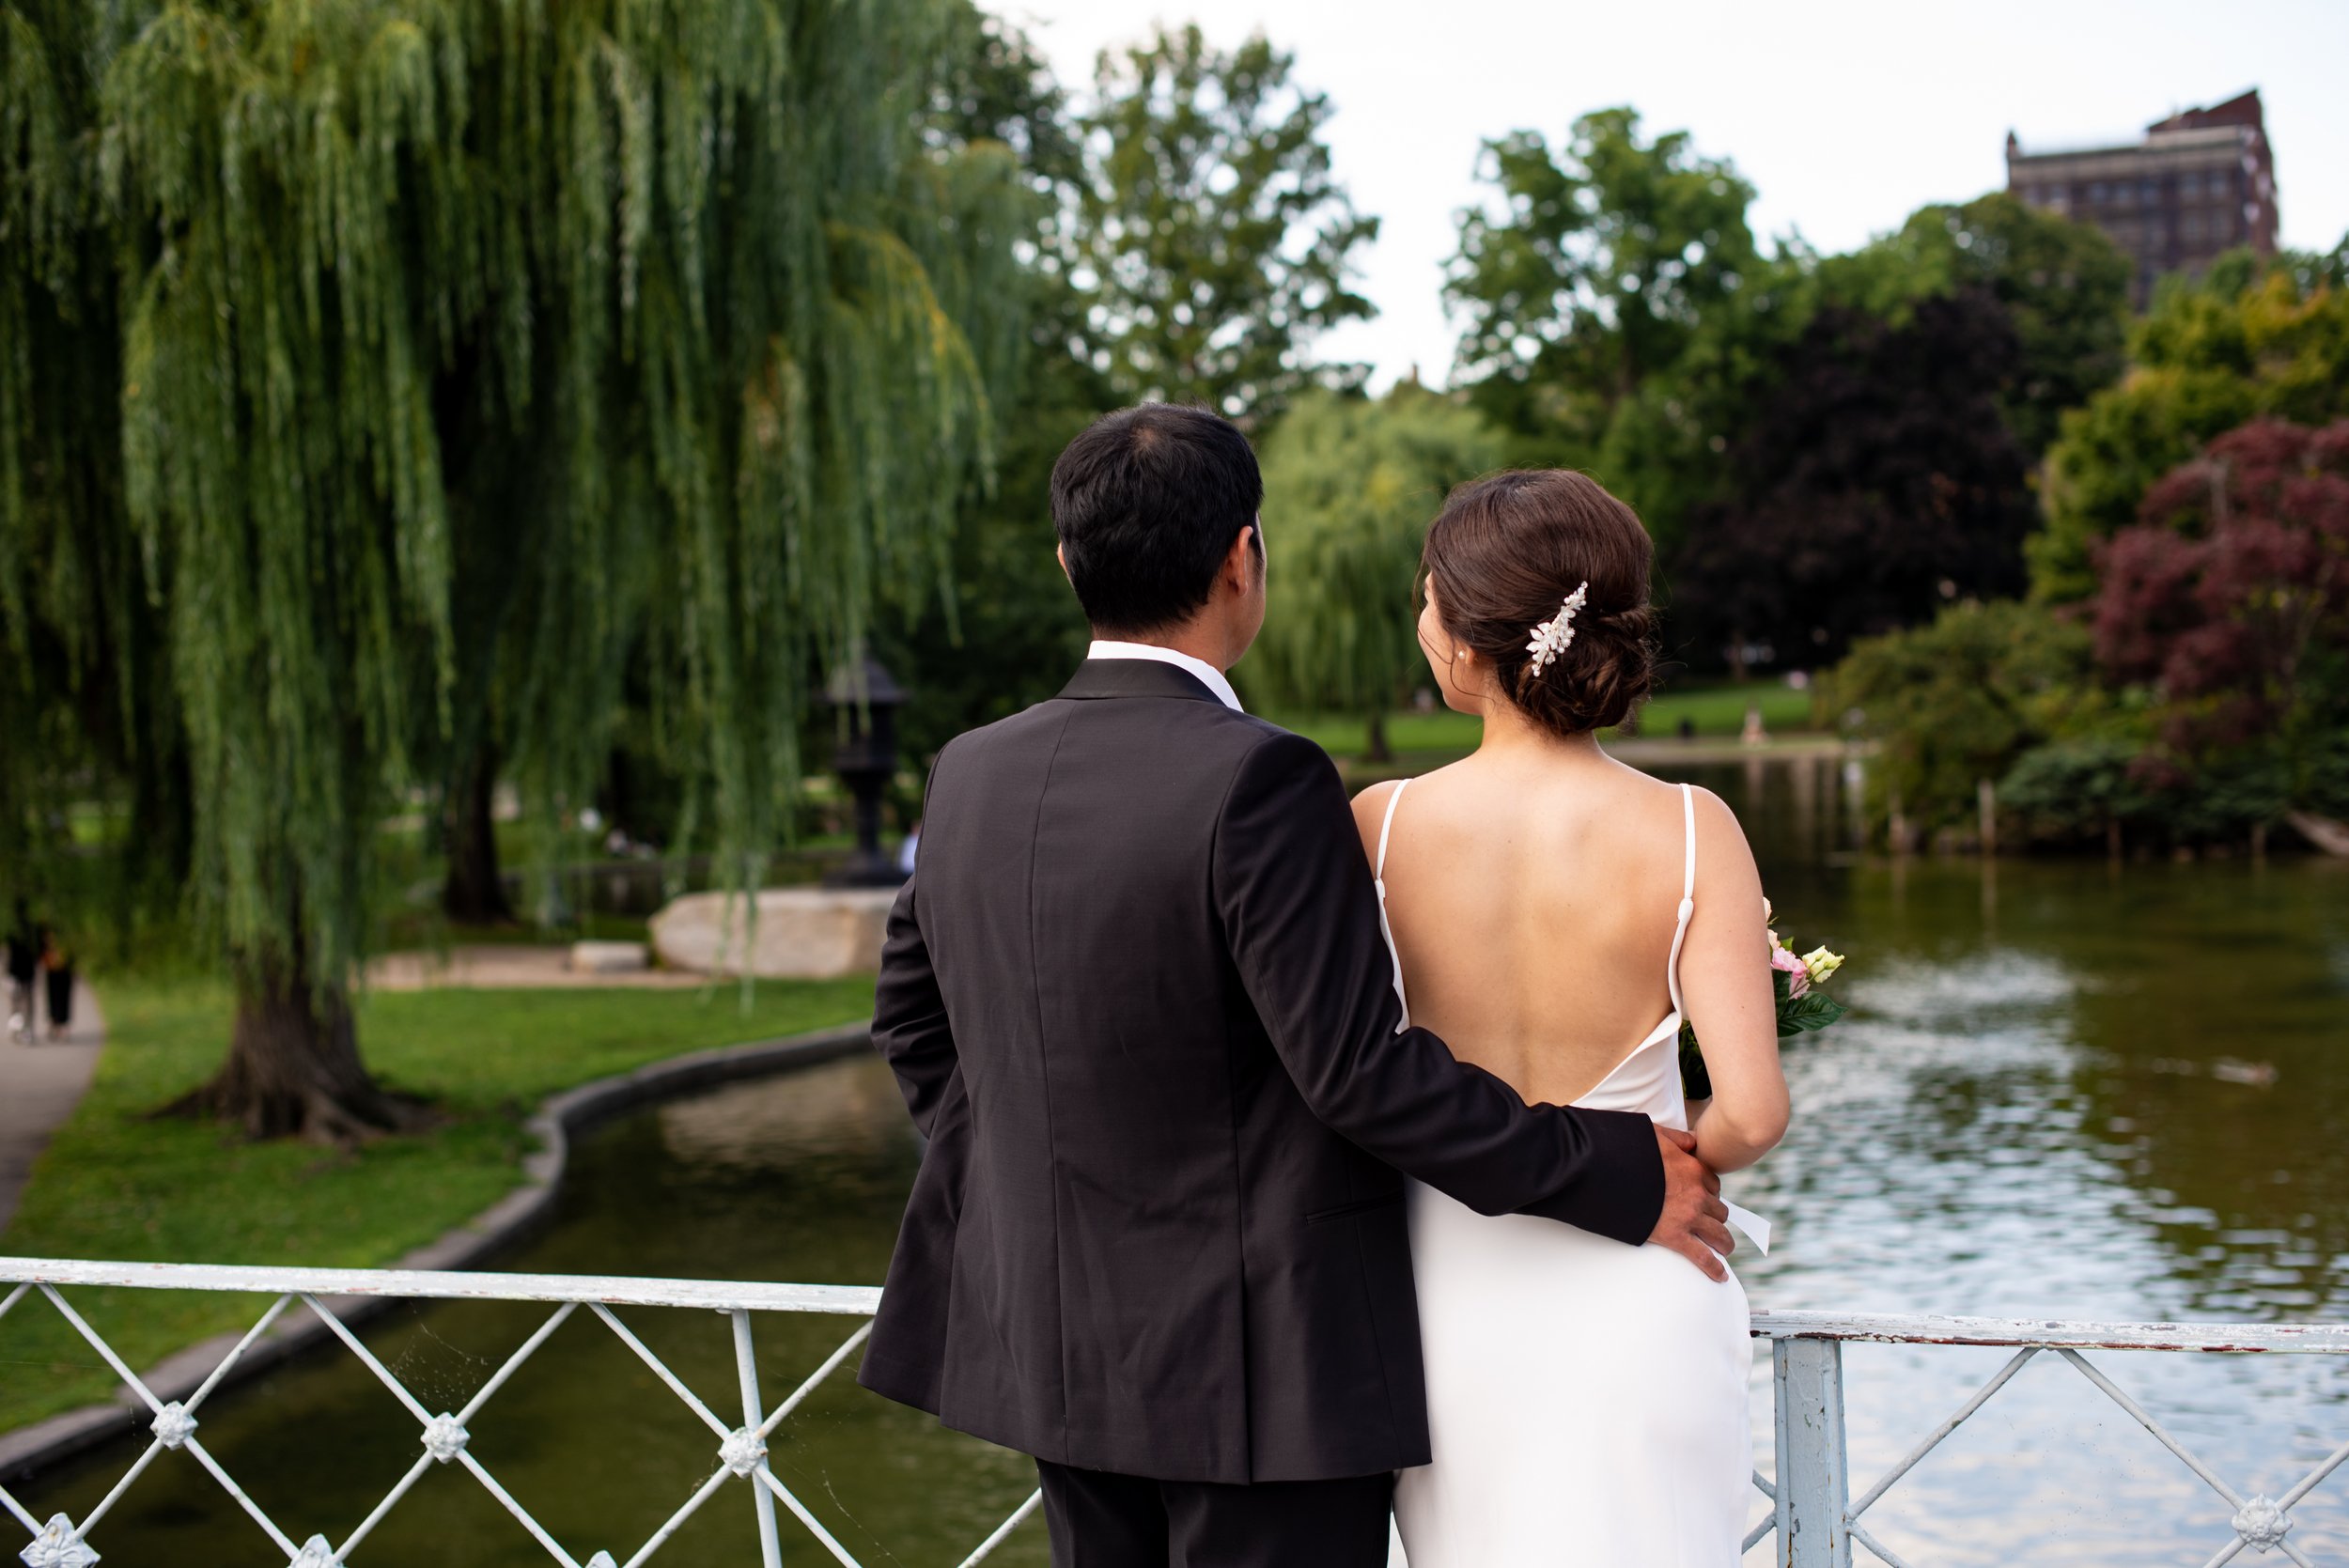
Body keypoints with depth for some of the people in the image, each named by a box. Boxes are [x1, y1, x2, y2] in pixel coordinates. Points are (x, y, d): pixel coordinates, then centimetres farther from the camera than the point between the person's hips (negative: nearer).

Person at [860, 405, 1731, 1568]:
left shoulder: (972, 774, 2)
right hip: (1261, 1370, -7)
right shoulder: (1258, 781, -20)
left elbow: (911, 1013, 13)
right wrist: (1617, 1179, -12)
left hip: (1060, 1338, 7)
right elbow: (1359, 1068, -20)